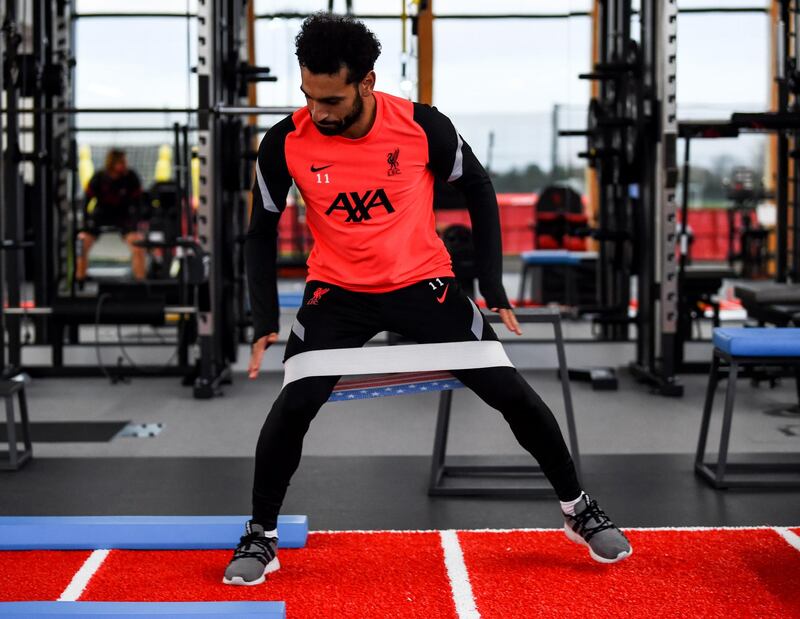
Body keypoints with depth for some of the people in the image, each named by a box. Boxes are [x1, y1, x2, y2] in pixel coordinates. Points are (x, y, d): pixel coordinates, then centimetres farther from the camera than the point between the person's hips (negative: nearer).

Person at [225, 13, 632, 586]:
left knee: (512, 393, -1)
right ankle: (261, 537, 3)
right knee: (294, 404, -18)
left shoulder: (422, 126, -18)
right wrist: (265, 322, -10)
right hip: (337, 293, 0)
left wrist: (494, 288, -4)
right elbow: (262, 233, -1)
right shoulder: (285, 144, -16)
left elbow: (479, 189, -1)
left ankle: (579, 509, 21)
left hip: (424, 283, 0)